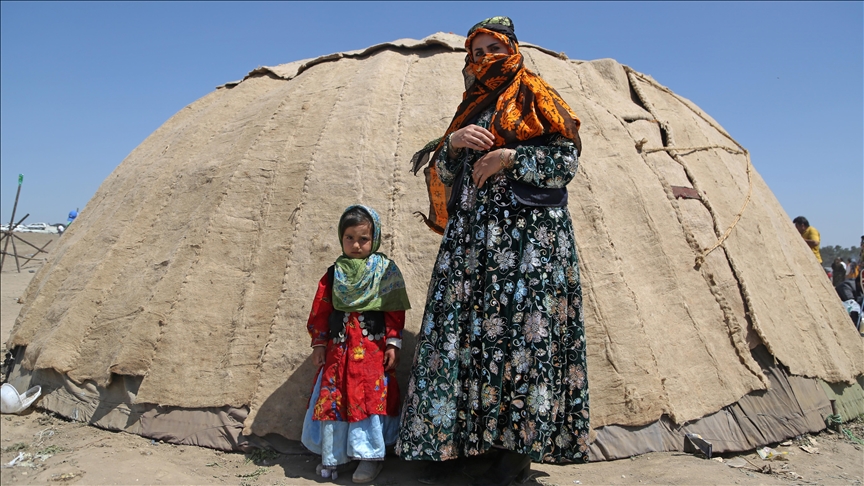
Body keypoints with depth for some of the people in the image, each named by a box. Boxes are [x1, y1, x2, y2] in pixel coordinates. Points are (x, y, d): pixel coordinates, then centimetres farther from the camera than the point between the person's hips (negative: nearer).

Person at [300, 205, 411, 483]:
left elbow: (394, 311, -3)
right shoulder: (334, 274, 7)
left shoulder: (386, 270, -1)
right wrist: (319, 344, 7)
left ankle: (371, 455, 12)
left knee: (372, 396, -2)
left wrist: (393, 343, -7)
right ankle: (332, 454, 21)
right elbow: (321, 311, 9)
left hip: (373, 346, -3)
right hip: (339, 346, 3)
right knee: (333, 396, 5)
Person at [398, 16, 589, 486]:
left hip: (527, 230, -5)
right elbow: (444, 172, 18)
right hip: (471, 231, 5)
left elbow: (567, 160, -2)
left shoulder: (534, 96, 7)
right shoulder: (471, 106, 22)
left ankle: (519, 447, -1)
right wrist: (453, 143, -2)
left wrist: (511, 157, -10)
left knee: (521, 329, -9)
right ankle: (446, 441, 4)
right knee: (459, 328, -1)